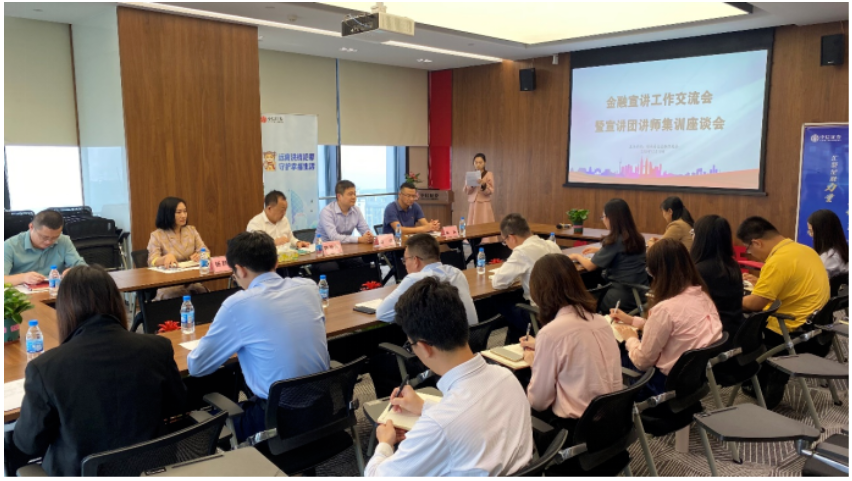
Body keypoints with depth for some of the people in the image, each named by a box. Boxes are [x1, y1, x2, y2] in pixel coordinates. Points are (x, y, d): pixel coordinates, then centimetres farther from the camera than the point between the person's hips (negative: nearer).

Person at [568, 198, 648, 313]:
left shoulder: (614, 240, -17)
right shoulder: (637, 238, 5)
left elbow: (590, 266, -10)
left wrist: (577, 256, 9)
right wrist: (600, 250, 27)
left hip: (624, 297, -7)